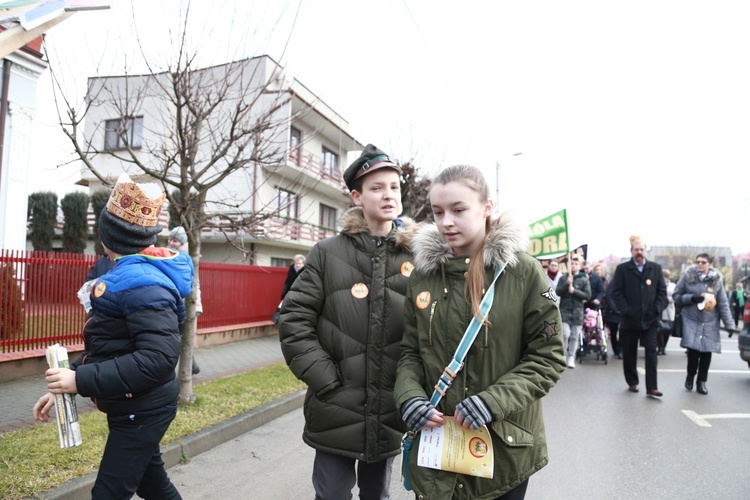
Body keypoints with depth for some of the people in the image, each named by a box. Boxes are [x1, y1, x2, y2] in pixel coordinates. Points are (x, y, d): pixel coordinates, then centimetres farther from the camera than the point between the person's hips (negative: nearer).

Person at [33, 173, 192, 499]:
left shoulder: (140, 281, -25)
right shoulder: (126, 275, 7)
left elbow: (159, 358, -33)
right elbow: (105, 343, 13)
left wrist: (81, 380, -29)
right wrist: (63, 386, 9)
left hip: (143, 412, -10)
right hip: (136, 409, 10)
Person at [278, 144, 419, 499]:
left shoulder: (416, 257, 0)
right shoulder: (328, 254, -3)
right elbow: (294, 320, -5)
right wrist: (325, 382, -11)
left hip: (390, 412, 1)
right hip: (337, 410, -1)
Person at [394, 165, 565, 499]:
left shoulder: (524, 271, -10)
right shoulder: (423, 274, 0)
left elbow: (548, 357, -8)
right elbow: (410, 352, 6)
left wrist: (493, 401, -20)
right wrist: (409, 396, -12)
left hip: (506, 446, -2)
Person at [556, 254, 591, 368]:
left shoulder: (584, 279, 3)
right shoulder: (564, 277, 4)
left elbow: (588, 295, -4)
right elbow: (558, 292, -3)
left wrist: (574, 291, -15)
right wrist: (567, 283, -18)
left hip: (578, 311, 1)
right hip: (565, 310, -1)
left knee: (575, 336, 5)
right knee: (565, 334, -10)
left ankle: (571, 357, 14)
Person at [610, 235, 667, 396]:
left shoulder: (656, 268, 8)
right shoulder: (622, 269, 1)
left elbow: (662, 291, 7)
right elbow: (616, 292, -3)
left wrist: (656, 309, -6)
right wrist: (625, 311, -12)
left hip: (650, 318, 1)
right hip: (630, 319, -1)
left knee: (651, 351, -4)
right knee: (629, 353, 8)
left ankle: (652, 387, -1)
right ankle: (632, 383, 22)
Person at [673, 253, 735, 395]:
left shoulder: (717, 280, 0)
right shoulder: (688, 276, -5)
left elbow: (723, 304, 1)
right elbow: (676, 295, 1)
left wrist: (729, 324, -4)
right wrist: (692, 298, -16)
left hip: (710, 323, 2)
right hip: (691, 321, -2)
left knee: (706, 352, 0)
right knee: (693, 350, -12)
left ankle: (701, 381, 18)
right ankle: (690, 376, 14)